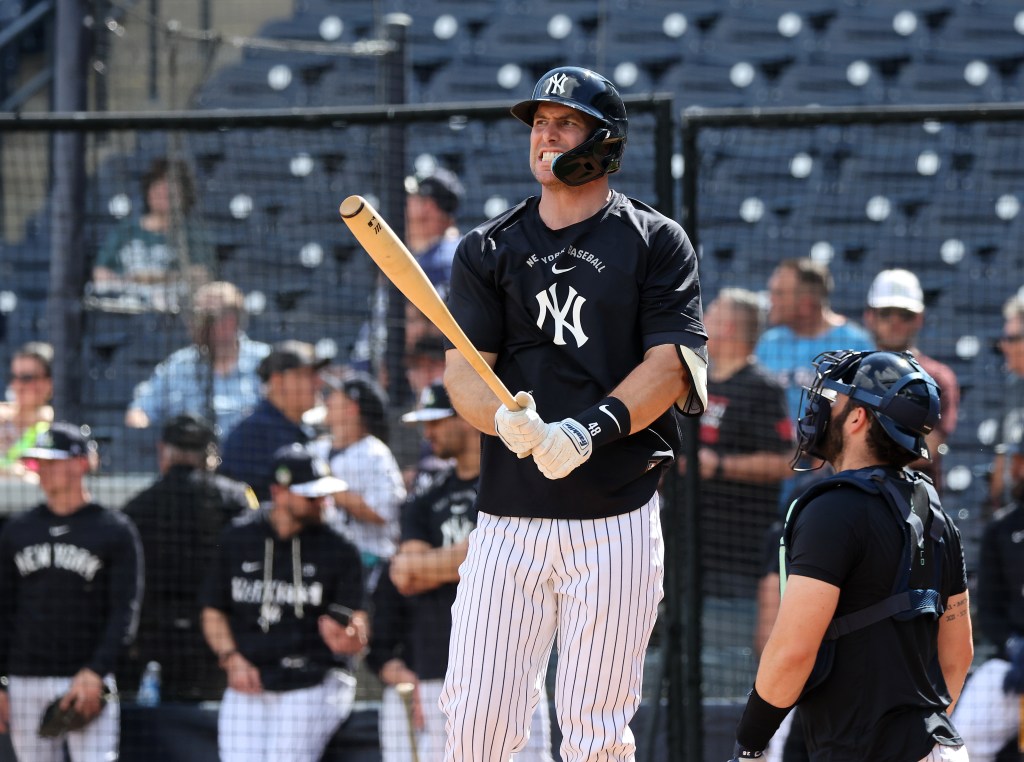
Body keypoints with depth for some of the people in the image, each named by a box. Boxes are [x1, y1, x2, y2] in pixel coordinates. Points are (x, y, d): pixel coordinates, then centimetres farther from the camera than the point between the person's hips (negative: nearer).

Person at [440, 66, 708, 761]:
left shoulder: (657, 244, 6)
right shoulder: (488, 250, 13)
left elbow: (669, 364, -4)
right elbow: (462, 370, 3)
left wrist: (590, 431, -20)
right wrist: (507, 419, -20)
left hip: (618, 516, -2)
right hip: (510, 514, 2)